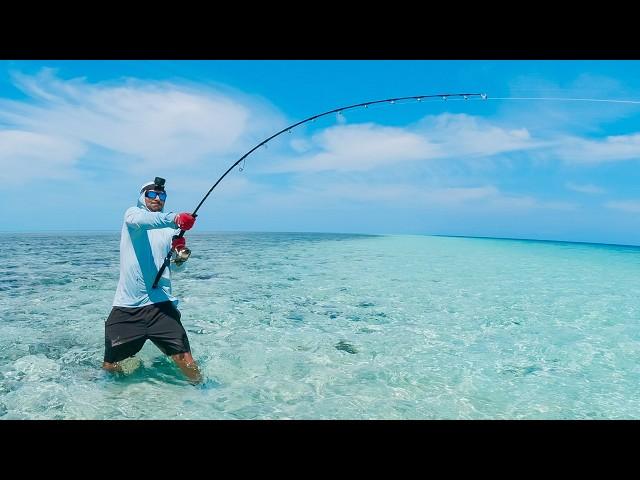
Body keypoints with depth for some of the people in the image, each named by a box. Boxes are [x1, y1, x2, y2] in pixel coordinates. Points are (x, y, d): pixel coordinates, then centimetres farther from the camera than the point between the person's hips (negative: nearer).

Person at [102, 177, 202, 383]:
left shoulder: (169, 230, 14)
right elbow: (138, 220, -22)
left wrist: (181, 256, -10)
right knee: (110, 367, 10)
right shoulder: (132, 213, 4)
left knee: (185, 360, -10)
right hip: (127, 306, -1)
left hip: (160, 305, 1)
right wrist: (174, 218, -40)